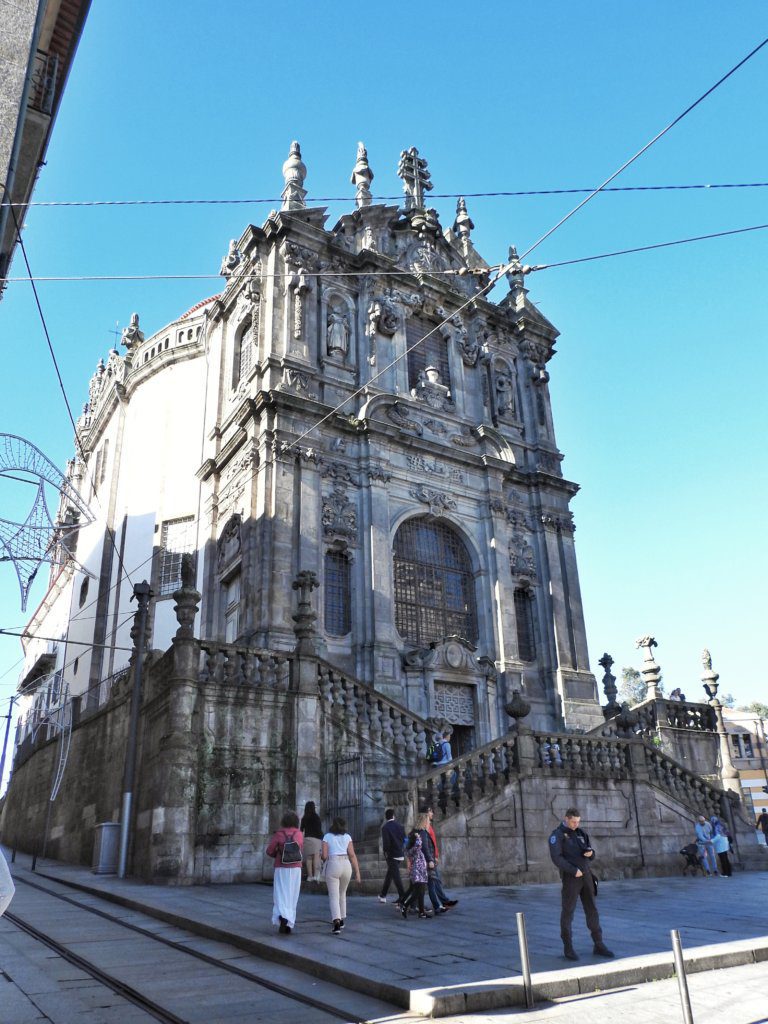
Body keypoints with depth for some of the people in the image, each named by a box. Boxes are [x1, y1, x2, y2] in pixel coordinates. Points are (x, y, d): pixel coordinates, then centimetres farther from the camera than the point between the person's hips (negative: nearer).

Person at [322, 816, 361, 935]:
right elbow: (352, 855, 1)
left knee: (334, 897, -3)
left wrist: (321, 855, 20)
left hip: (332, 865, -3)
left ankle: (336, 922, -21)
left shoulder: (327, 836, 4)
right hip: (346, 865, 3)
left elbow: (324, 856, -3)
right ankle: (341, 920, 31)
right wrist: (357, 872, 0)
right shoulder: (347, 837, 9)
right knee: (342, 893, 24)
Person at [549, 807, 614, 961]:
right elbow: (556, 858, -16)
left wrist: (590, 853, -10)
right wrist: (574, 870, -23)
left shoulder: (581, 834, 15)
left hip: (586, 876, 6)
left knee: (592, 910, 6)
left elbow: (591, 857, 15)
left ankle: (598, 945, 15)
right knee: (568, 911, 0)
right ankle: (568, 948, 8)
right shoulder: (557, 835, -5)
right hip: (570, 877, -6)